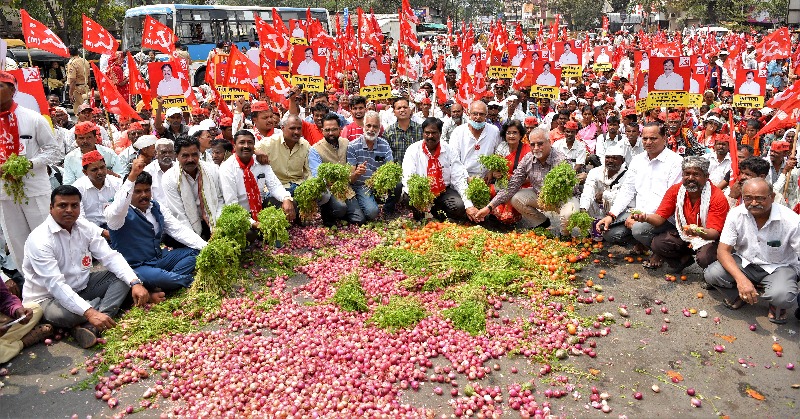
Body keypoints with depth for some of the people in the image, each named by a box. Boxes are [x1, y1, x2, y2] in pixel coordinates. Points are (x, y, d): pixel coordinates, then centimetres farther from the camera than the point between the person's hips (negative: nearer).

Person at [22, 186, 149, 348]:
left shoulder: (85, 227, -4)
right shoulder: (39, 239, -23)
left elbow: (110, 256, -8)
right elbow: (56, 285, -31)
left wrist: (135, 283, -25)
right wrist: (89, 313, -42)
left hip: (82, 286, 7)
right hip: (48, 297, -6)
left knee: (124, 277, -11)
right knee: (61, 315, -38)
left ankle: (90, 328, -27)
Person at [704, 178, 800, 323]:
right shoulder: (736, 215, -15)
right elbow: (723, 250, -17)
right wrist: (740, 278, -33)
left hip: (778, 267, -2)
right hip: (744, 263, 2)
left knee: (781, 296, -35)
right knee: (712, 274, -25)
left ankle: (777, 306, 6)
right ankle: (738, 296, 9)